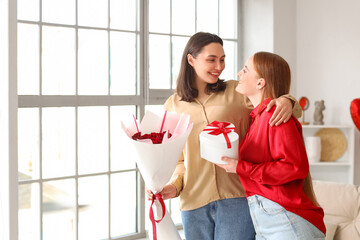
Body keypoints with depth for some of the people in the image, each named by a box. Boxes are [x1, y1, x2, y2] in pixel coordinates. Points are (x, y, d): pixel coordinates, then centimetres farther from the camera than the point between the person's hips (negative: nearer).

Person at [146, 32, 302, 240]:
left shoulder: (237, 91, 4)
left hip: (236, 198, -2)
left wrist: (286, 102, -17)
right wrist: (174, 186, -2)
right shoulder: (173, 105, 10)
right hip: (194, 202, 2)